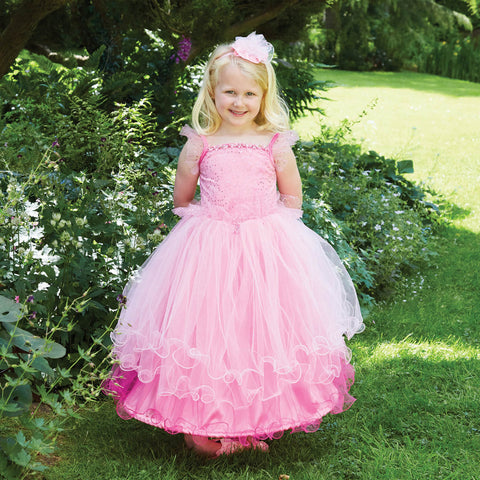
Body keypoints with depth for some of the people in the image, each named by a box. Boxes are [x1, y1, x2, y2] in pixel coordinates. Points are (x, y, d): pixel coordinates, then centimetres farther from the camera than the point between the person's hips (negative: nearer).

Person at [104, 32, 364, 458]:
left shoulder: (276, 145, 1)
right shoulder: (199, 144, 1)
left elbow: (292, 199, 12)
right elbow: (181, 200, 12)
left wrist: (267, 224, 1)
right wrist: (211, 221, 4)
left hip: (267, 252, 1)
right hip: (208, 251, 0)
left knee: (264, 329, 3)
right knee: (208, 332, -1)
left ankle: (262, 419, 19)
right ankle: (205, 423, 12)